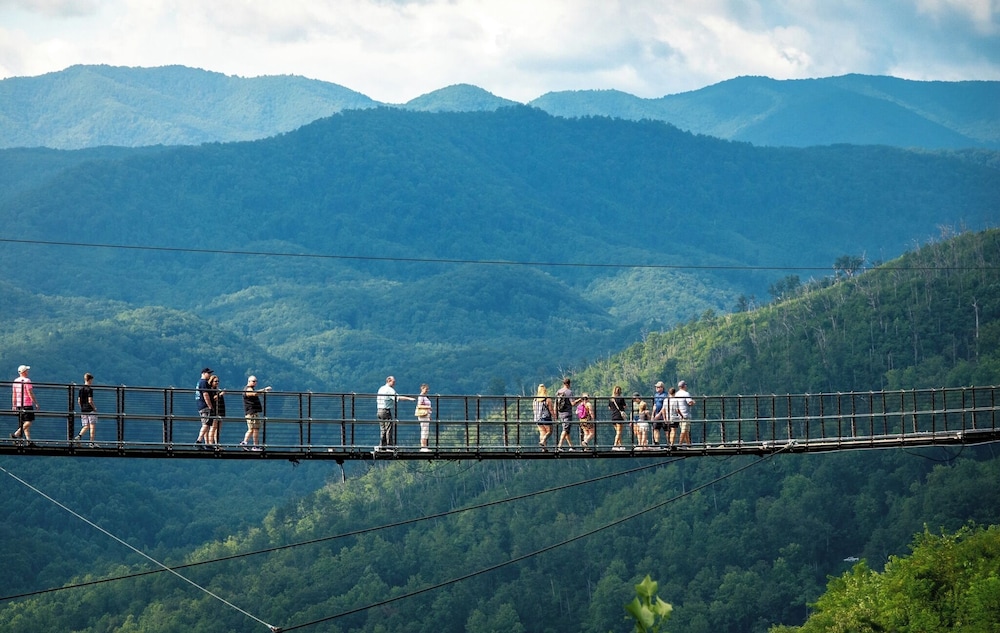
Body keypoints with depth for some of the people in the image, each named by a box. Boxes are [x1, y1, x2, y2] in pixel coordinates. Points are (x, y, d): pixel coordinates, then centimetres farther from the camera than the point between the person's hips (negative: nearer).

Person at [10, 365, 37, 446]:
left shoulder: (15, 381, 10)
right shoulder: (27, 381, -13)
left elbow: (13, 394, 13)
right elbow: (30, 393, -15)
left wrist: (14, 405, 17)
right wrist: (36, 403, -7)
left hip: (19, 405, 8)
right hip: (27, 404, -8)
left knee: (25, 423, 10)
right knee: (29, 422, -6)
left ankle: (29, 441, 9)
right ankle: (16, 434, -17)